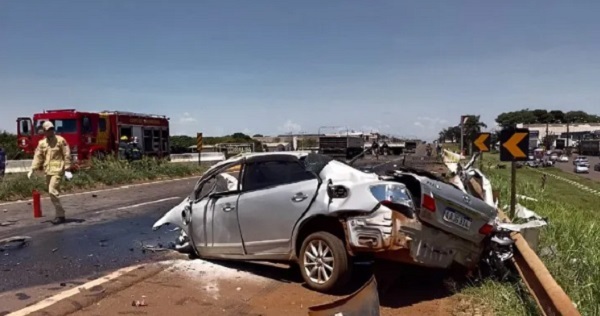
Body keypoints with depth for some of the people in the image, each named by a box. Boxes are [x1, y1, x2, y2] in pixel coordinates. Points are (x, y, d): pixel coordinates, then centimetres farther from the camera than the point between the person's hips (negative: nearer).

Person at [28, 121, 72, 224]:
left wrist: (67, 170, -9)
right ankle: (59, 214, 22)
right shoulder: (42, 143, 11)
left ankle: (60, 215, -7)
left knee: (53, 192, -15)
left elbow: (67, 155, -5)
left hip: (57, 170, -6)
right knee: (52, 193, 11)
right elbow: (38, 157, 11)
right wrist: (32, 169, 3)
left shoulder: (60, 140, -4)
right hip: (48, 171, 6)